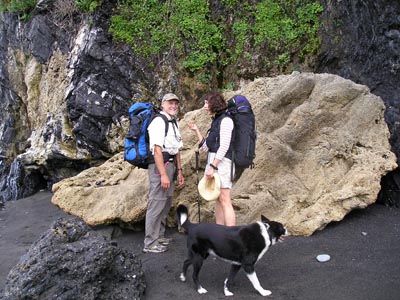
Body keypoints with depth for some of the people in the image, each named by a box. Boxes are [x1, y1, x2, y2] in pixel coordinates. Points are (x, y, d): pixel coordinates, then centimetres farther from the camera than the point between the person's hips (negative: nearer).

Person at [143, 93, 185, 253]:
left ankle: (159, 235, 29)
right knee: (157, 203, -6)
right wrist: (163, 174, -23)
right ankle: (150, 243, 3)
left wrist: (179, 170, 18)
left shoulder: (174, 123, 16)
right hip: (159, 165, -9)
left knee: (166, 203, 16)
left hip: (170, 165, 10)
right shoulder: (159, 121, -12)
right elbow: (157, 149, -19)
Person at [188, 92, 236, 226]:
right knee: (218, 200, 9)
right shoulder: (215, 121, 18)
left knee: (224, 200, -11)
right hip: (213, 161, 9)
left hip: (222, 162, -9)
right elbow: (206, 147, 18)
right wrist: (196, 130, 14)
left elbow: (224, 146, -16)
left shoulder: (225, 120, -8)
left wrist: (212, 166, -19)